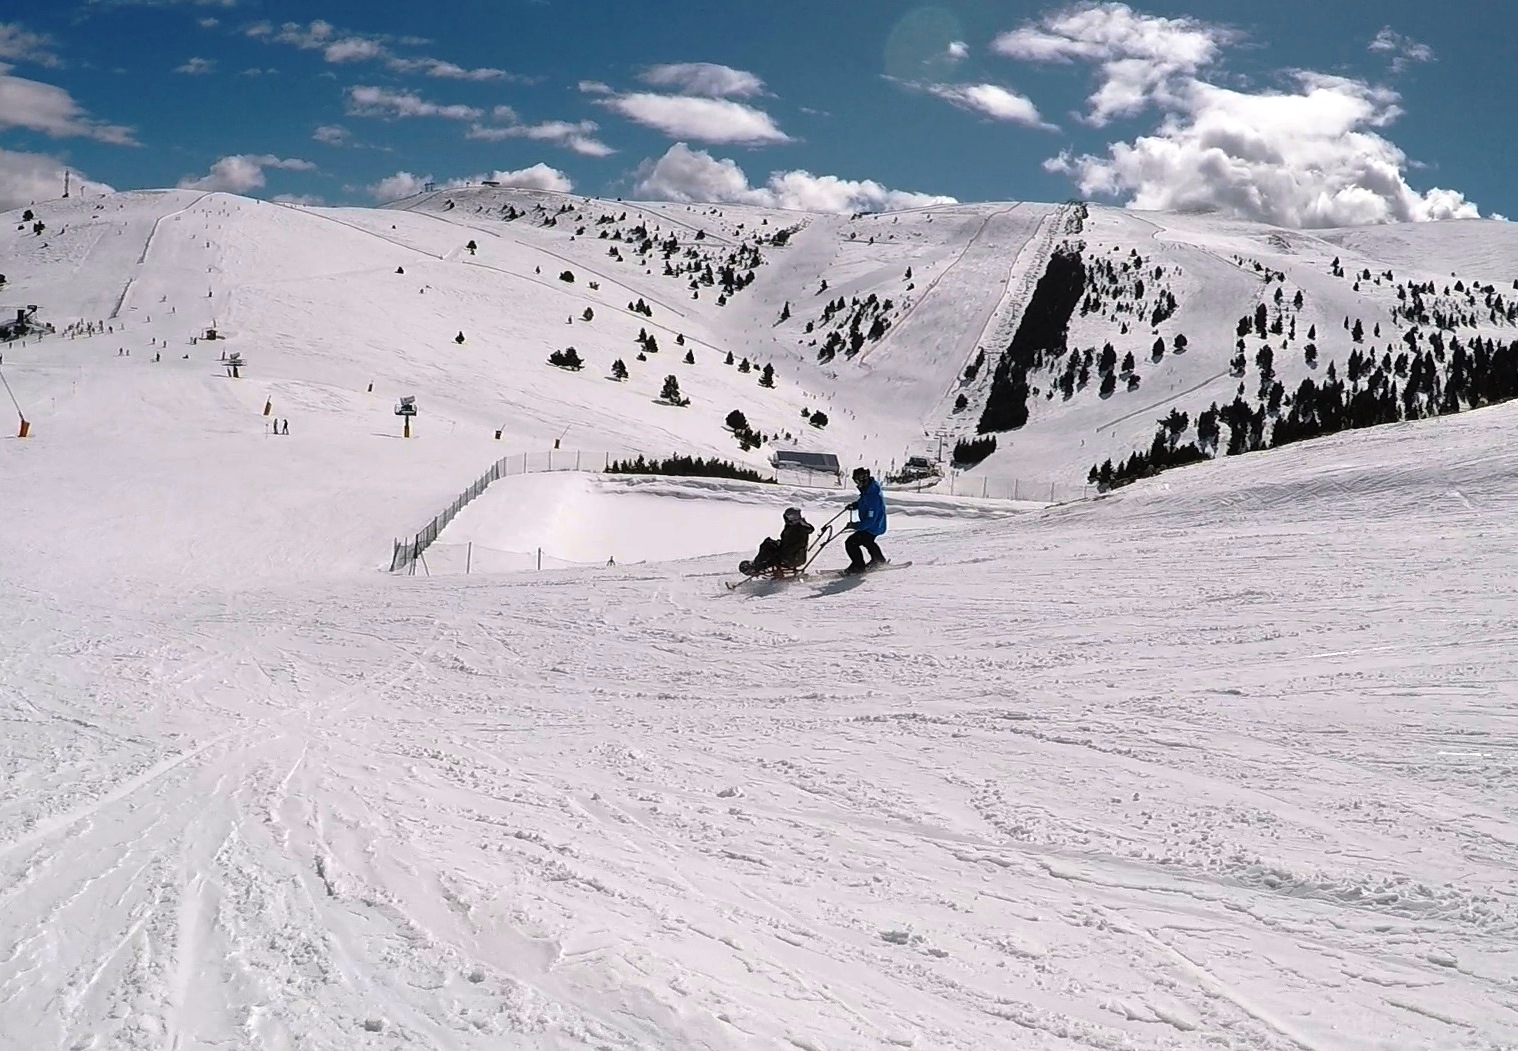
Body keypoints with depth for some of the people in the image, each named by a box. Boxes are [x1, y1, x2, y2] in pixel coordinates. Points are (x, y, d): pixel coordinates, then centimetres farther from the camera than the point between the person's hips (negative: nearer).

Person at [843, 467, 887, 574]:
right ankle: (879, 559, 58)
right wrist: (854, 505, 1)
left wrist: (855, 526, -29)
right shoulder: (867, 490, -5)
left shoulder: (872, 497, -36)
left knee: (851, 543, -9)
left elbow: (870, 519, -34)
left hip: (872, 528, -10)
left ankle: (859, 566, 8)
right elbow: (863, 501, 17)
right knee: (868, 542, 35)